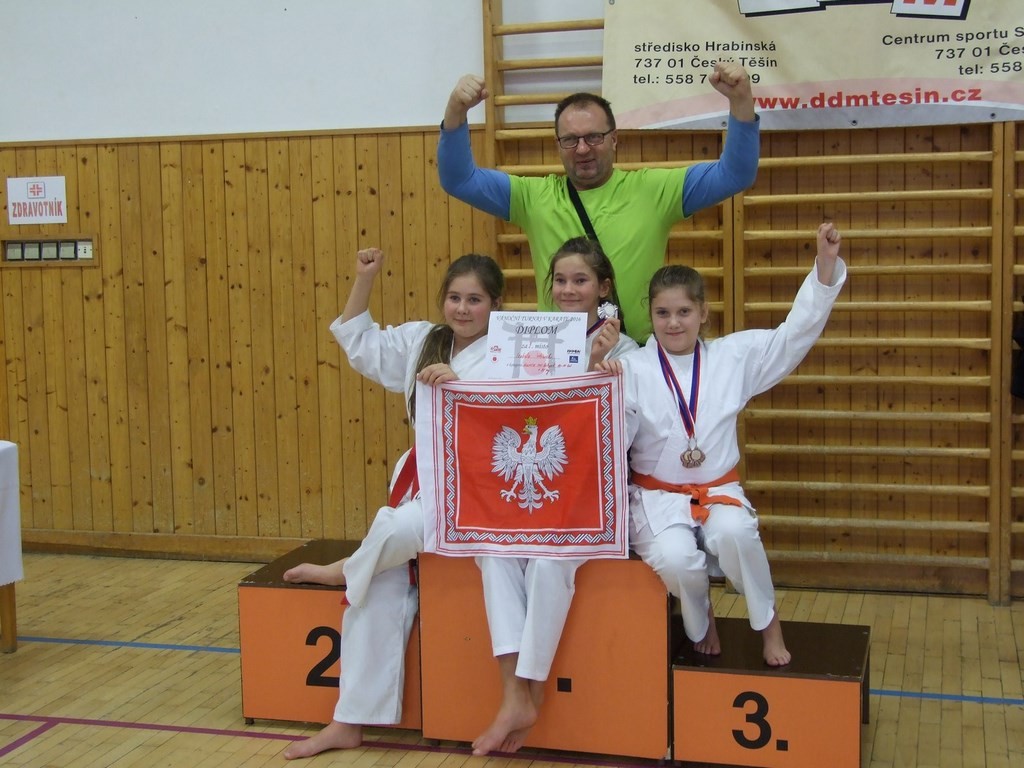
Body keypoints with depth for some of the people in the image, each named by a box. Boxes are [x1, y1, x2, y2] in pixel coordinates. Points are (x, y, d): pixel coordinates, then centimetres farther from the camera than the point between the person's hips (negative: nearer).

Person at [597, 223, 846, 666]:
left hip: (719, 492, 1)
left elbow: (796, 332, 3)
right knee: (676, 559, -32)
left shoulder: (733, 356, 3)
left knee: (734, 533, -33)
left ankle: (767, 621, -2)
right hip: (658, 497, -1)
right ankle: (700, 624, 7)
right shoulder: (632, 368, -6)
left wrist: (826, 264, -5)